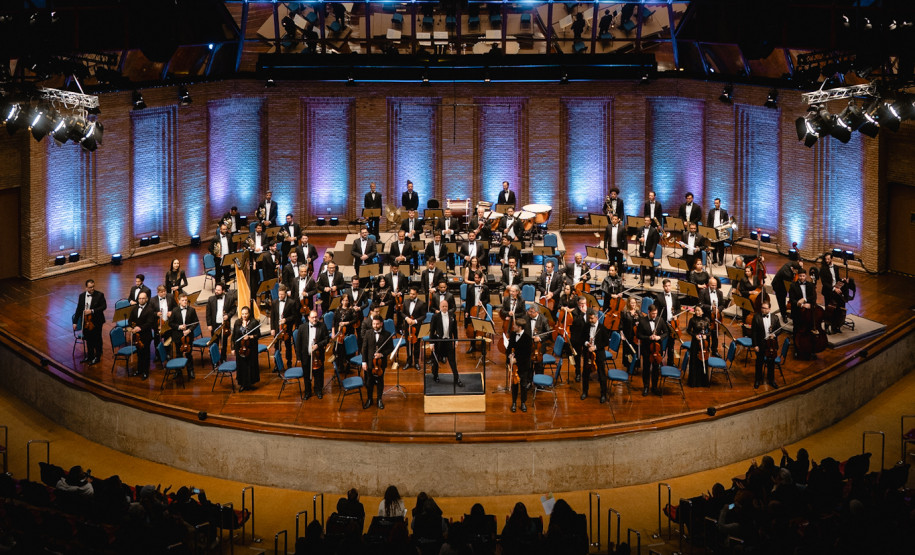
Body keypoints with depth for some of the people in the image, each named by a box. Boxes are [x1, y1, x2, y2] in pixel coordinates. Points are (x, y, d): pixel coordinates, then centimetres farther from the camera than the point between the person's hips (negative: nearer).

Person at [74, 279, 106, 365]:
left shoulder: (99, 295, -9)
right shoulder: (82, 296, 3)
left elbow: (104, 306, -15)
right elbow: (78, 309, 9)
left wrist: (92, 311, -24)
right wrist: (75, 322, 9)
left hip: (96, 322, -4)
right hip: (85, 322, 4)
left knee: (97, 340, 7)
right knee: (88, 339, 16)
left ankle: (97, 357, 21)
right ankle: (90, 356, 32)